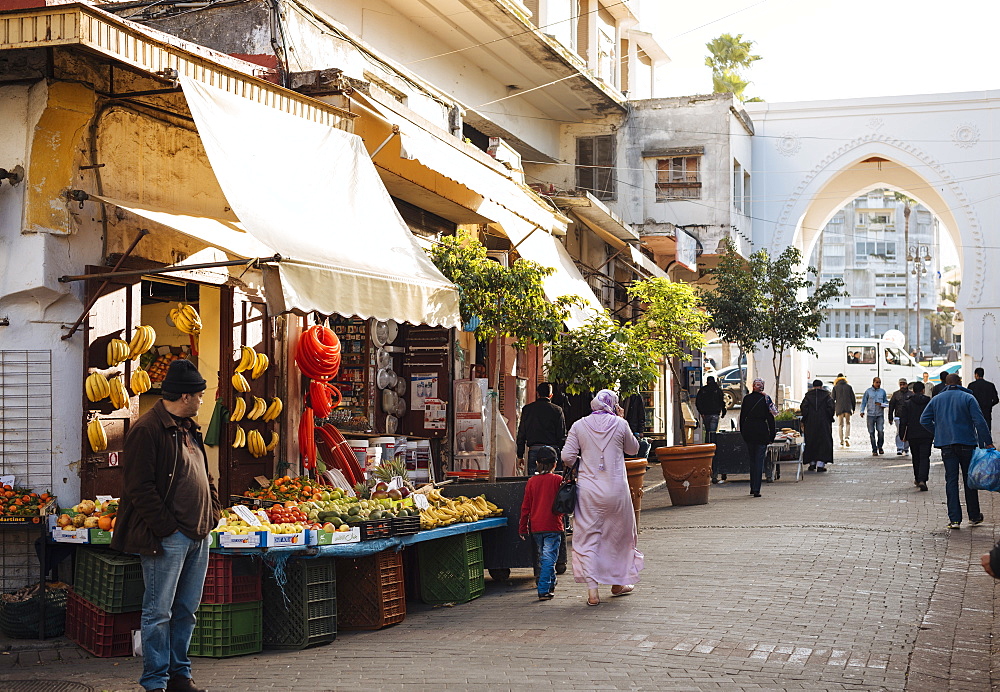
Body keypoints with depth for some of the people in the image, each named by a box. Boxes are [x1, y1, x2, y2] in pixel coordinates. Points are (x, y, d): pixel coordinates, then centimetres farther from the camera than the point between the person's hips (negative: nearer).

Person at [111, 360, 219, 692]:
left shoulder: (189, 427, 16)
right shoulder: (146, 430, -13)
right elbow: (139, 488, -17)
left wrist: (213, 512, 12)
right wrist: (167, 527, -18)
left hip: (198, 535, 9)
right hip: (168, 538, -9)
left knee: (186, 610, 14)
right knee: (158, 612, 0)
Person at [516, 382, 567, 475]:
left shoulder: (527, 409, 6)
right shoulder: (557, 410, 1)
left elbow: (521, 435, 8)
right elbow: (562, 436, 0)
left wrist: (520, 456, 13)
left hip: (534, 450, 1)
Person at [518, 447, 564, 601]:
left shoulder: (531, 481, 4)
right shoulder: (557, 480, -6)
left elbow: (525, 507, 6)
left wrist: (523, 529, 12)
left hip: (536, 528, 4)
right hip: (552, 526, -4)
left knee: (543, 557, 17)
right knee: (549, 559, -4)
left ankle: (550, 585, 29)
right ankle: (544, 591, -12)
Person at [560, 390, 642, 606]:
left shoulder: (579, 426, -1)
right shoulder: (620, 424, -2)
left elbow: (567, 457, -3)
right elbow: (633, 449, 13)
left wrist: (574, 470, 18)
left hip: (588, 489, 0)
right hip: (616, 489, 0)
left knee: (588, 537, 4)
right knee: (619, 535, 17)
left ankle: (592, 590, -3)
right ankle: (618, 582, 29)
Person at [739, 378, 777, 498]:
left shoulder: (747, 398, 2)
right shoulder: (766, 399, -5)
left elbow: (742, 416, 6)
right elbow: (770, 418, -5)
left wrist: (742, 432, 14)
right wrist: (772, 435, 1)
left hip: (748, 431, 3)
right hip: (761, 431, -3)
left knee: (752, 459, 15)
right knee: (759, 460, -1)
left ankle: (752, 488, 17)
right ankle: (756, 489, -8)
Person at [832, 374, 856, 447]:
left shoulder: (835, 387, 3)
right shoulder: (849, 387, 6)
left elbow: (833, 399, 0)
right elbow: (853, 399, 6)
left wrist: (833, 410, 7)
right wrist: (853, 408, 17)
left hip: (839, 408, 0)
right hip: (848, 408, 0)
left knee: (840, 425, 7)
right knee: (848, 423, 9)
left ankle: (842, 441, 5)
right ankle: (847, 438, -11)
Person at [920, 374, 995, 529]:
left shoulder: (936, 399, 8)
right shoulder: (968, 398, -2)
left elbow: (924, 420, 5)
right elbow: (980, 421, -10)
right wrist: (988, 442, -9)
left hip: (946, 446, 2)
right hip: (967, 444, -2)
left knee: (951, 480, 3)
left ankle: (954, 519, -2)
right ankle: (974, 516, 18)